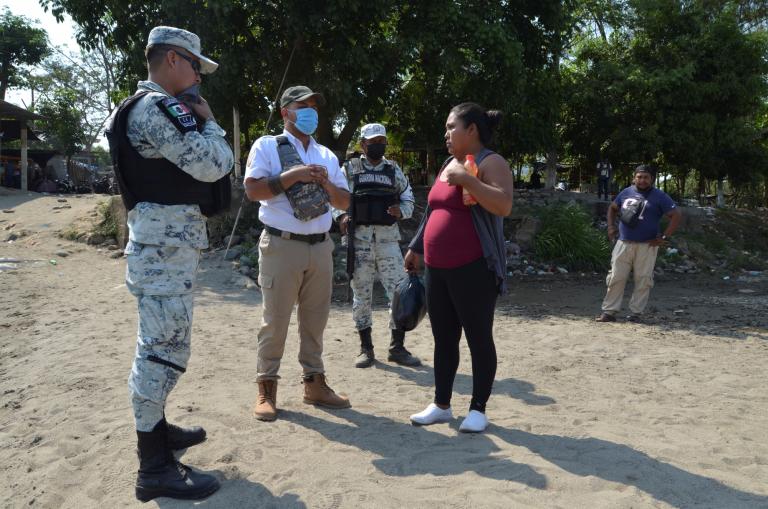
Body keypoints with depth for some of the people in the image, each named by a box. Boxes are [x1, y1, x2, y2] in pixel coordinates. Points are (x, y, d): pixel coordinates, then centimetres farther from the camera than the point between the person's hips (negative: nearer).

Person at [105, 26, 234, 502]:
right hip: (166, 245, -11)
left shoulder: (149, 107, 20)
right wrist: (209, 122, -3)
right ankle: (155, 468, 0)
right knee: (164, 348, -8)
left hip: (167, 242, 11)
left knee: (163, 344, 20)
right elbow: (213, 164, -20)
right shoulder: (158, 107, -14)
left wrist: (197, 123, 14)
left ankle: (156, 427, 35)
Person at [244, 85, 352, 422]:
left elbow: (344, 202, 15)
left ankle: (314, 383, 22)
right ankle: (266, 389, 10)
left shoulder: (327, 155, 17)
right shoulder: (267, 146, 1)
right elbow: (252, 191, -11)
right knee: (275, 320, -1)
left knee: (315, 319, 10)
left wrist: (325, 183, -4)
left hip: (321, 246, 6)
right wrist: (292, 175, -16)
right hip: (282, 245, -5)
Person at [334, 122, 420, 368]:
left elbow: (408, 199, 14)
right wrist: (341, 215, -11)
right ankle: (366, 348, 17)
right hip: (359, 239, -1)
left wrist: (400, 211, -8)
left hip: (388, 239, 2)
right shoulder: (349, 169, 6)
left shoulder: (394, 170, 11)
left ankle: (397, 347, 11)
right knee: (361, 294, 5)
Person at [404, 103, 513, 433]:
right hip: (437, 268, 8)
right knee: (443, 339, 12)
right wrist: (417, 248, 22)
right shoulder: (449, 163, 18)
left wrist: (466, 180, -23)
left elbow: (504, 205, -22)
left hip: (473, 269, -8)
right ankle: (441, 405, 22)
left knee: (478, 338, 2)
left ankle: (478, 408, 13)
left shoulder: (490, 163, -7)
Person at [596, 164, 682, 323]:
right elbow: (612, 208, 24)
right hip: (623, 243, 3)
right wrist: (611, 226, 10)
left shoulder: (659, 196, -3)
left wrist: (664, 237, -11)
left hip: (647, 246, -3)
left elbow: (676, 215, -6)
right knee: (616, 277, 0)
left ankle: (636, 313, 11)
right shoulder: (626, 193, 9)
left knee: (643, 280, 1)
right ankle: (609, 311, 6)